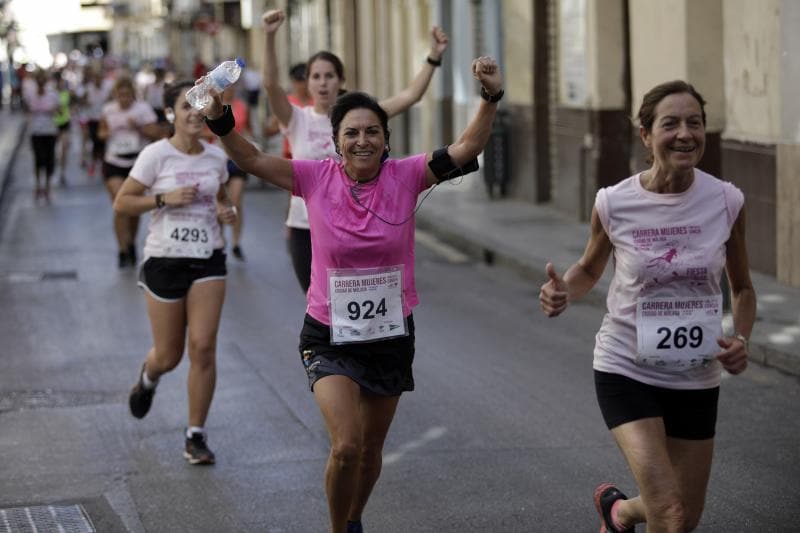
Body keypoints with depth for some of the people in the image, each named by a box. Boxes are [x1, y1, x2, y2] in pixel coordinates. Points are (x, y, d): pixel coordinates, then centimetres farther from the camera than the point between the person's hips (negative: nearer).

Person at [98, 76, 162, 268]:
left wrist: (138, 127, -23)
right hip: (114, 164, 0)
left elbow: (157, 133, -9)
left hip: (137, 163, 0)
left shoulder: (142, 108, -5)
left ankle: (131, 245, 34)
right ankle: (123, 251, -9)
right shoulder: (108, 110, 2)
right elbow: (102, 131, 18)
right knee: (120, 207, -14)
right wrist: (105, 134, -5)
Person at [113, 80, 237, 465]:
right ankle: (147, 378, 44)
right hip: (165, 260, -3)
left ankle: (196, 436, 3)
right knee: (169, 355, 6)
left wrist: (226, 211, -1)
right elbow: (121, 203, -7)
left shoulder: (216, 157, 3)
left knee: (203, 347, -9)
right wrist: (164, 198, -20)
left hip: (209, 260, 3)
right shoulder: (156, 155, -10)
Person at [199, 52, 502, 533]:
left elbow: (468, 148, -16)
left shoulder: (406, 176, -8)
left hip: (391, 334, 2)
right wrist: (220, 119, -25)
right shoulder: (316, 177, -8)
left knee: (371, 450, 16)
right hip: (330, 336, -2)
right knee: (346, 446, -16)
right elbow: (252, 159, -9)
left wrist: (491, 99, -30)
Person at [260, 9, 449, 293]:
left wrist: (434, 57, -21)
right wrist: (270, 37, -34)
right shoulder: (298, 119, -3)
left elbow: (409, 96, -9)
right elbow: (271, 84, -20)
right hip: (305, 228, 0)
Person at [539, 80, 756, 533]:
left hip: (697, 377, 3)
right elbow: (590, 269, 7)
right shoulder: (614, 204, -13)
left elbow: (743, 288, 7)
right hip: (627, 370, -3)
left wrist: (741, 339, -12)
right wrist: (563, 292, -15)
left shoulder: (726, 201, -9)